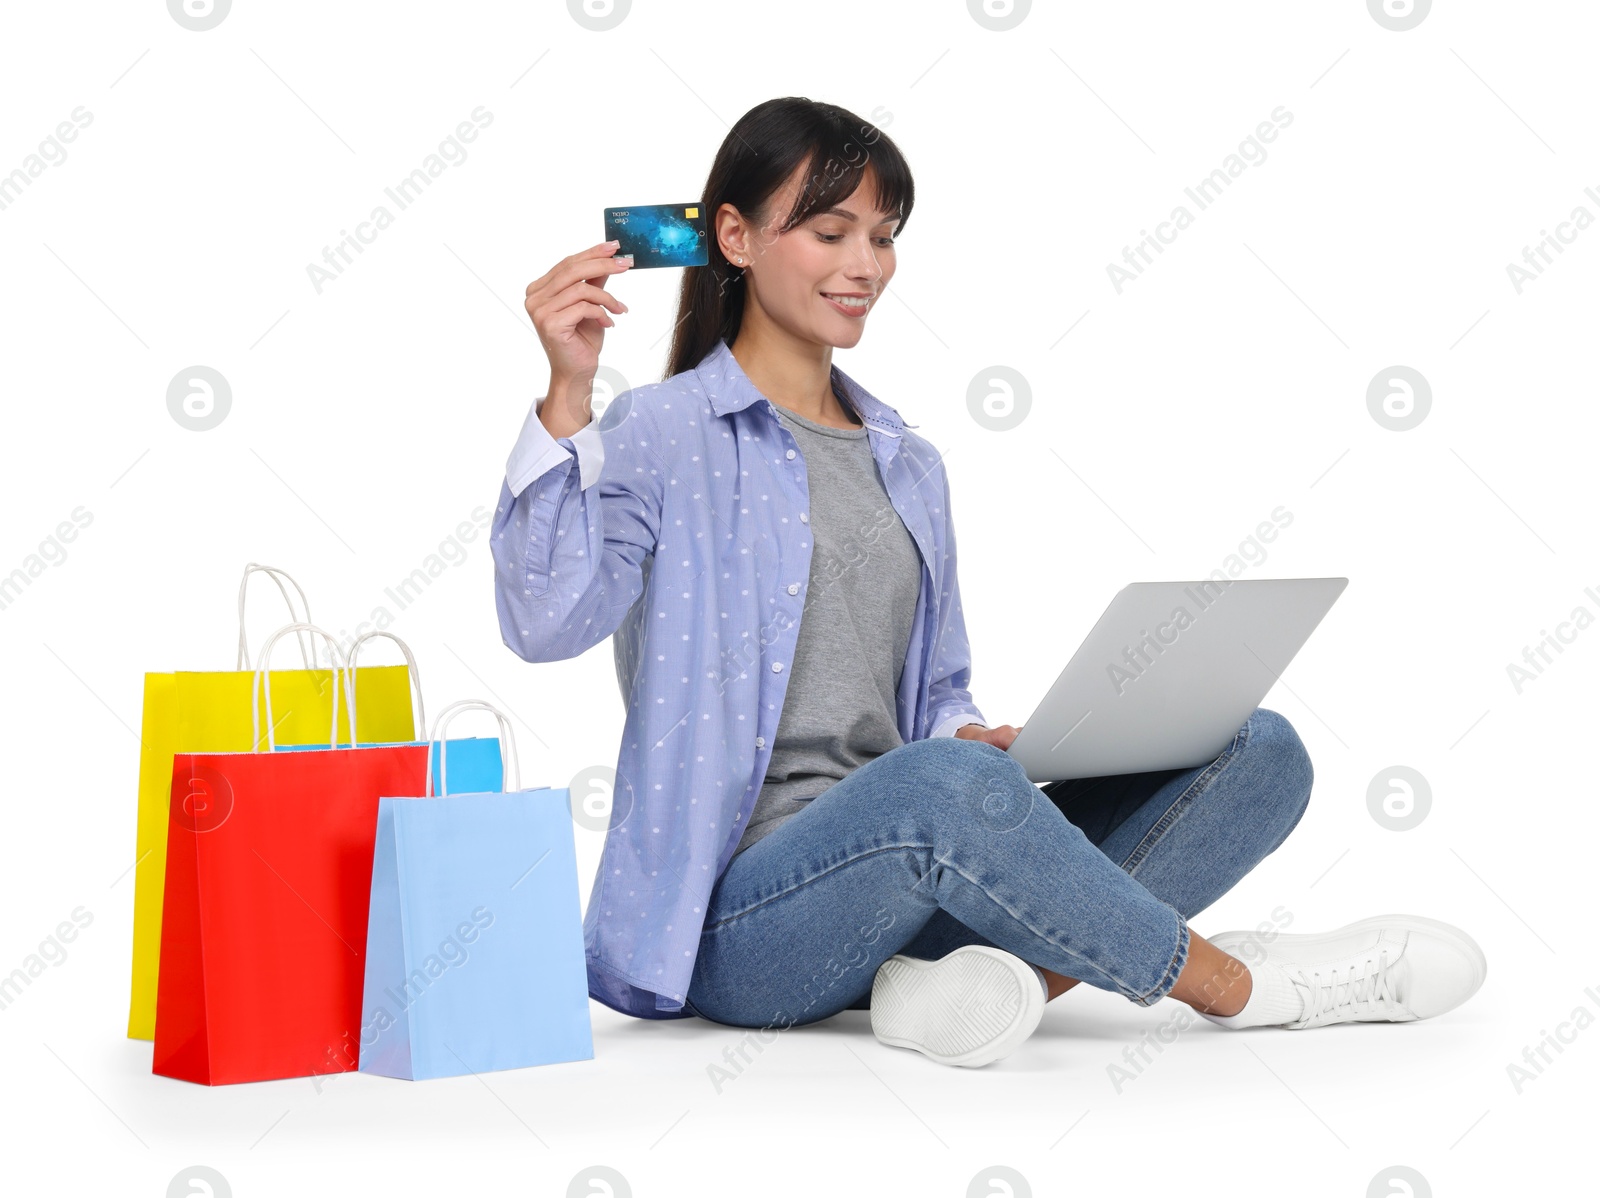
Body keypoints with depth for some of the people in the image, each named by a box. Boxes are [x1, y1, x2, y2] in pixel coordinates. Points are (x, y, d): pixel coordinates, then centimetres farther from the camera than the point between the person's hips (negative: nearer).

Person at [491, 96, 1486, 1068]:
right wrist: (567, 398, -28)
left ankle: (1016, 972, -29)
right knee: (945, 784, -40)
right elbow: (548, 622, -18)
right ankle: (1237, 983, -17)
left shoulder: (910, 465, 19)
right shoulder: (660, 436, -2)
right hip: (739, 908, -7)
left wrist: (969, 736, -1)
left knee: (1258, 750, -7)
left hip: (911, 869, 7)